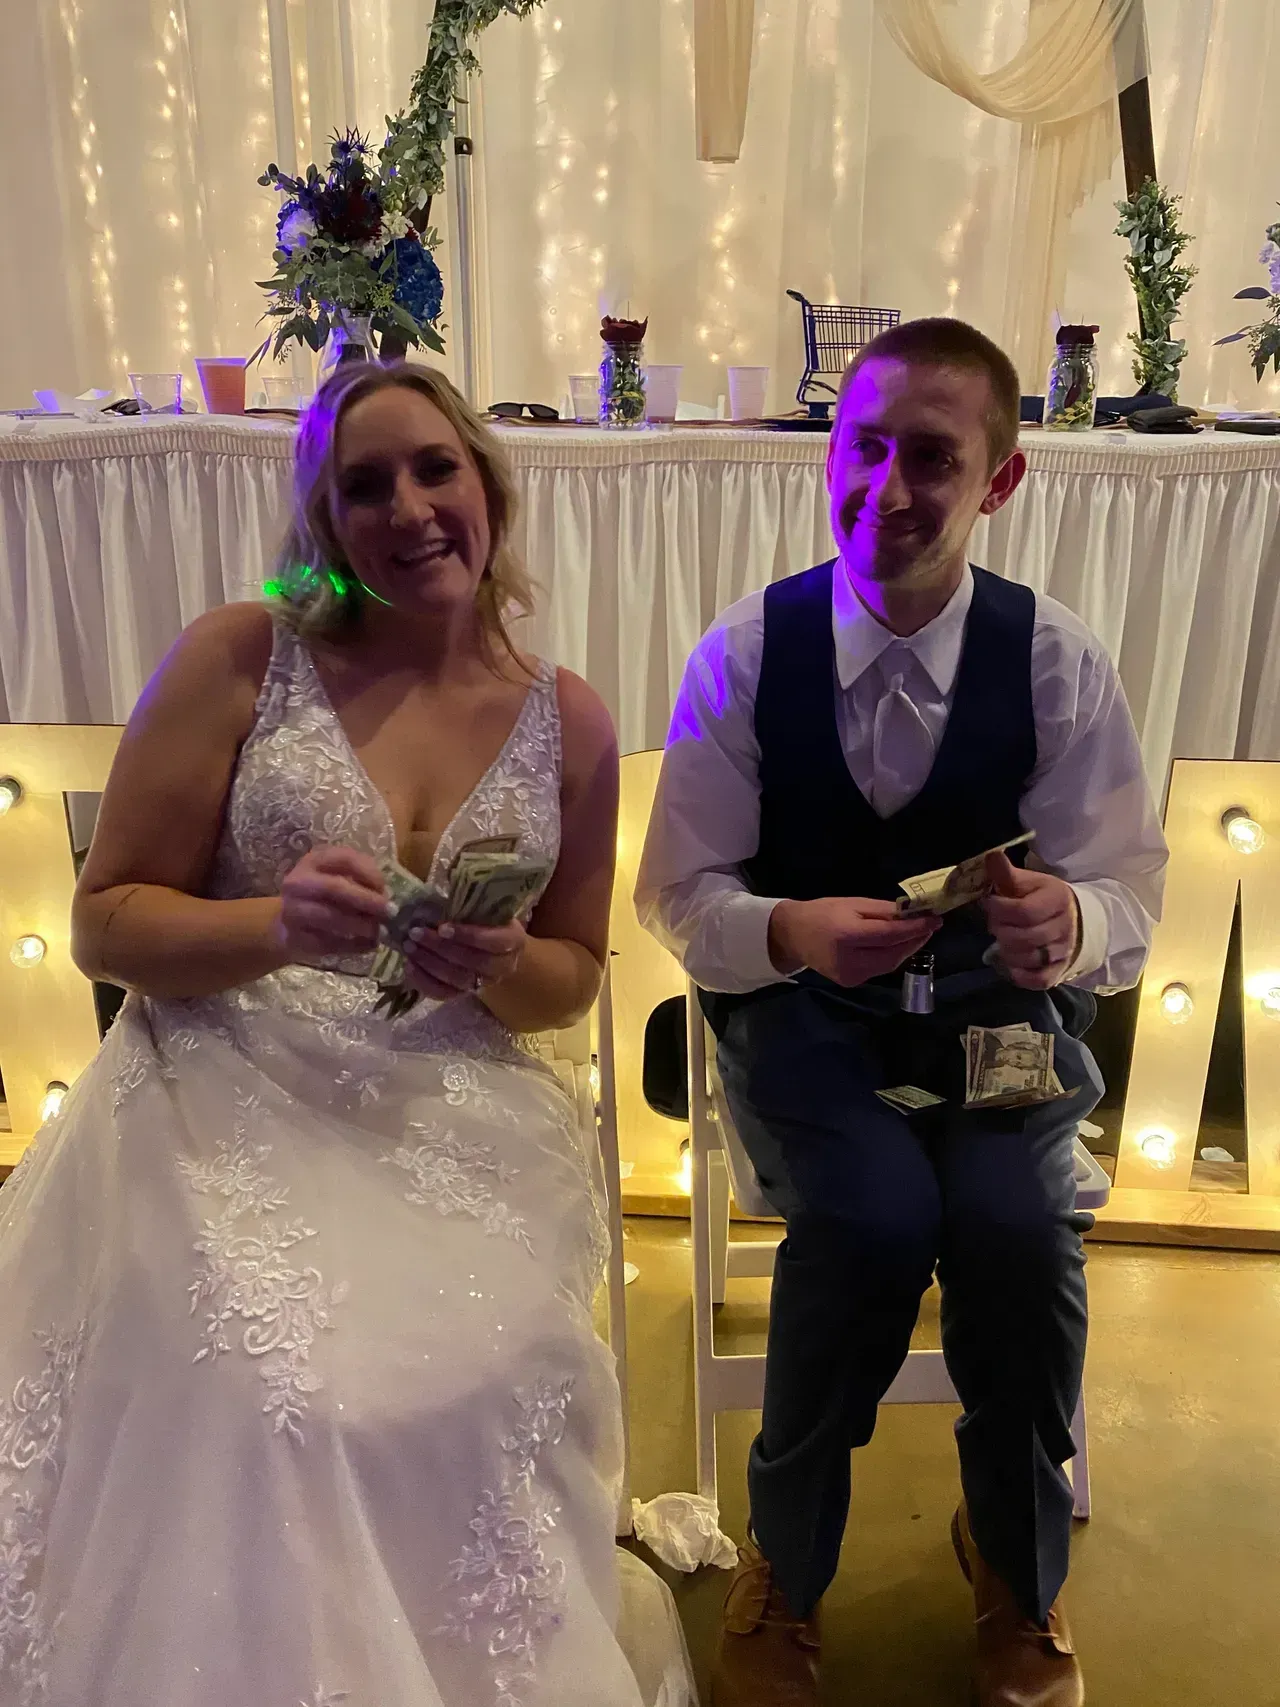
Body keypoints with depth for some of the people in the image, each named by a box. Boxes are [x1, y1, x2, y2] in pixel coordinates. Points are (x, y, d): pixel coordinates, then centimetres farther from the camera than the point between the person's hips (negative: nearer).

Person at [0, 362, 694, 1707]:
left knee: (478, 1378, -22)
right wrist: (276, 928, -20)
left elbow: (573, 975, 14)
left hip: (448, 1119, 2)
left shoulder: (566, 720, 6)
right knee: (267, 1391, -26)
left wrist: (500, 970, -11)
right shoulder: (238, 658, -1)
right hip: (227, 1112, -1)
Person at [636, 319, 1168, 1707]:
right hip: (801, 1012, -1)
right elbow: (679, 893, -4)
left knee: (1015, 1221, -26)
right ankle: (787, 1561, 3)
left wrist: (1068, 923, -30)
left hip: (993, 1011, 1)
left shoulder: (1055, 660, -6)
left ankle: (1019, 1574, 8)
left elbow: (1130, 901, -5)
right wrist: (788, 930, -26)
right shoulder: (745, 652, -7)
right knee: (873, 1212, -29)